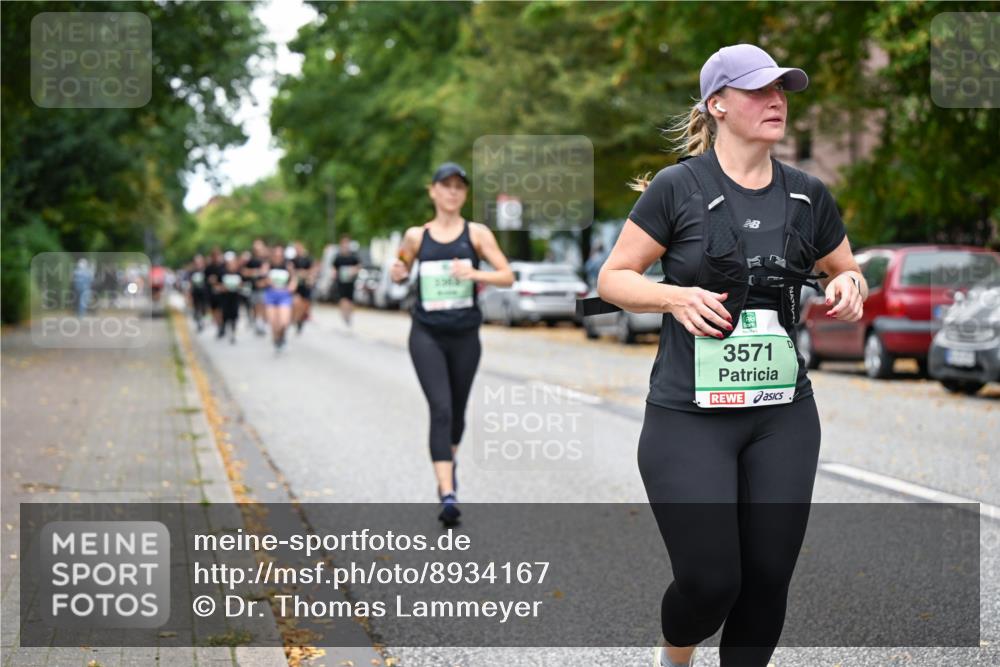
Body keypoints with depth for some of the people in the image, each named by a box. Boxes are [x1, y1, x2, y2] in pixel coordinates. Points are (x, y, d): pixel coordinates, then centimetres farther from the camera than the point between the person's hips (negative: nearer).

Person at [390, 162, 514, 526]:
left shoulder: (477, 233, 0)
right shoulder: (416, 235, 4)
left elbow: (507, 276, -4)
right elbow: (400, 270, 19)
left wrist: (475, 274, -21)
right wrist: (396, 273, -5)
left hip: (465, 335, 1)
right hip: (427, 334, -1)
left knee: (456, 411, 15)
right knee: (440, 409, -16)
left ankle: (449, 460, 47)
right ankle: (448, 494, -20)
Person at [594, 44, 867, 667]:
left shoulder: (809, 196, 6)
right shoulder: (677, 188, -6)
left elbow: (846, 273, 20)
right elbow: (613, 278, -1)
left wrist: (851, 285, -3)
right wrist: (675, 296, -20)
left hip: (784, 415, 4)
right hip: (690, 417, -4)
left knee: (767, 579, 4)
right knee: (711, 580, -7)